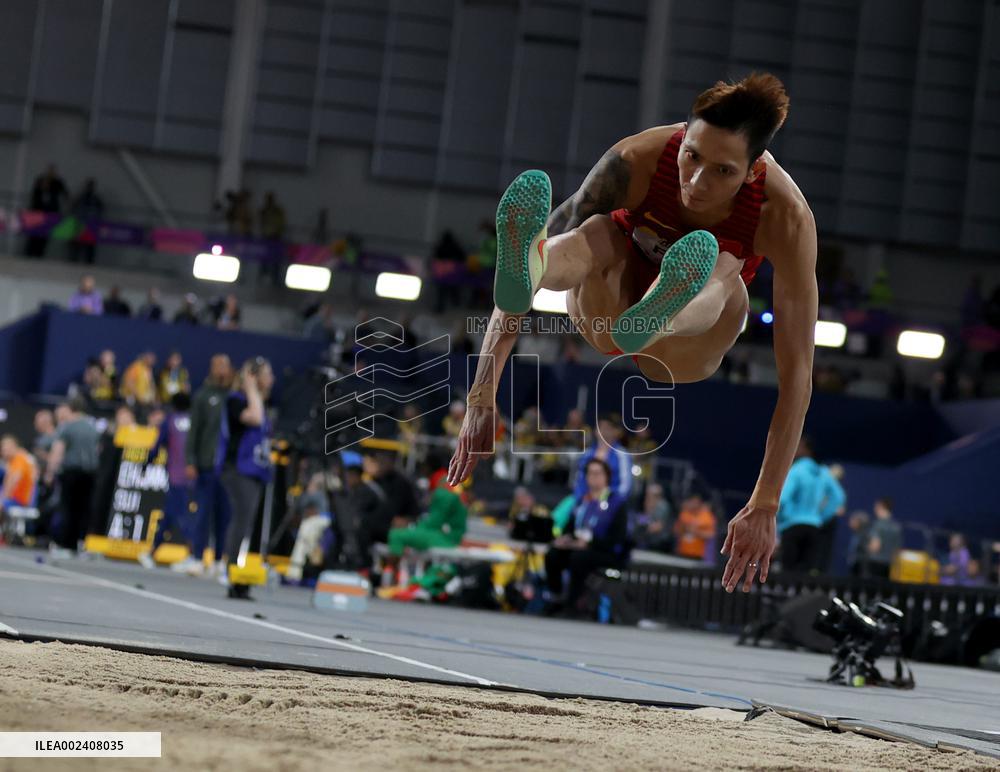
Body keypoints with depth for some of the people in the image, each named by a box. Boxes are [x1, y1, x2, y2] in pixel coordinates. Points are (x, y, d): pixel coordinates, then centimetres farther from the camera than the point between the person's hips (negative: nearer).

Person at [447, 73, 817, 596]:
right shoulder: (639, 158, -29)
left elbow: (797, 371, -30)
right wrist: (482, 397, -38)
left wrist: (764, 507, -34)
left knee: (723, 273, -36)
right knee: (599, 234, -35)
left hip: (686, 350, 0)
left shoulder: (785, 215, -30)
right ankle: (523, 265, -70)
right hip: (602, 312, 0)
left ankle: (653, 320, -71)